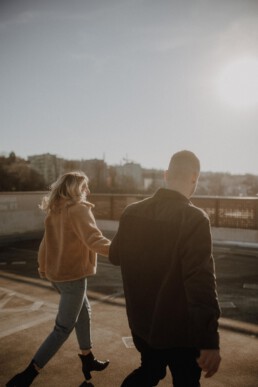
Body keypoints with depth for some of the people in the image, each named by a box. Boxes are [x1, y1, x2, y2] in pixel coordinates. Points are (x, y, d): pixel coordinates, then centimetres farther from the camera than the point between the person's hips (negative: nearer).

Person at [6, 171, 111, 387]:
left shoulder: (54, 211, 7)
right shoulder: (79, 209, -17)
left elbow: (46, 243, 13)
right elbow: (94, 240, -31)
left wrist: (43, 269, 23)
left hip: (57, 273, 9)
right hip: (73, 275, -9)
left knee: (84, 312, 22)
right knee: (64, 328, 2)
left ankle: (88, 360, 35)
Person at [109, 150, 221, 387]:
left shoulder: (132, 212, -6)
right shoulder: (194, 219, -23)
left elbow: (116, 256, 7)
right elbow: (201, 282, -29)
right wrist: (209, 341, -27)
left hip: (141, 321, 5)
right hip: (179, 329, -5)